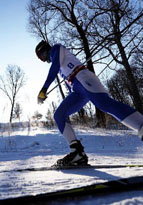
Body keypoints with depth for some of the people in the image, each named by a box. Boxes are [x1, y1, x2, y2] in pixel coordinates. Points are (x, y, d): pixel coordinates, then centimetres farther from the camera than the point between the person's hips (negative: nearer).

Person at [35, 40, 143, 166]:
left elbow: (55, 68, -5)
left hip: (83, 78, -9)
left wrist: (43, 90, -10)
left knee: (105, 104, -32)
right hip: (78, 91, 9)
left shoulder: (56, 48, 13)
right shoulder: (56, 60, 37)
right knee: (59, 115, -1)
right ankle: (78, 152, -15)